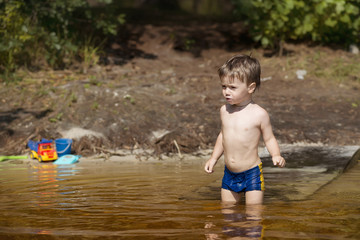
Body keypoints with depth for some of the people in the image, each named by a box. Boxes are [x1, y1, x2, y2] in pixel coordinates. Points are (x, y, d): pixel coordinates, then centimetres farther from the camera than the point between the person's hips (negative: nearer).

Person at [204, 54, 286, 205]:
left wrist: (276, 155, -21)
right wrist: (213, 158, 20)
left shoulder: (259, 114, -13)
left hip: (252, 173, -5)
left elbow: (269, 139, -3)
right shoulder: (224, 111, 3)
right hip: (230, 174, 5)